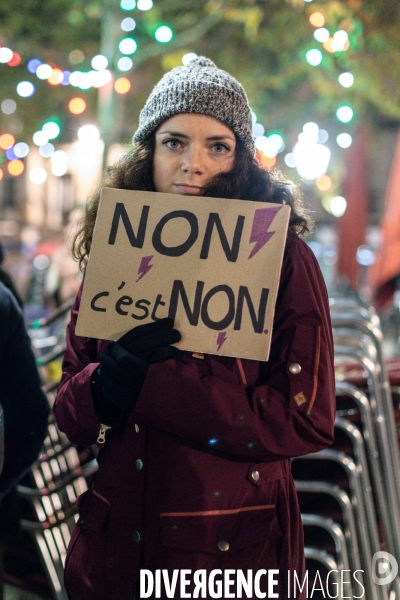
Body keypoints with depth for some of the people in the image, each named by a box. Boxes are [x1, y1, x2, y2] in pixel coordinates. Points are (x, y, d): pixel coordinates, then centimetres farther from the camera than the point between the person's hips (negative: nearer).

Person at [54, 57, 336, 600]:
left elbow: (307, 420, -16)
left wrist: (148, 383, -20)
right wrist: (110, 378, -20)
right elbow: (71, 413, 3)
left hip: (235, 546, -3)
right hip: (115, 542, 4)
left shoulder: (283, 258, -9)